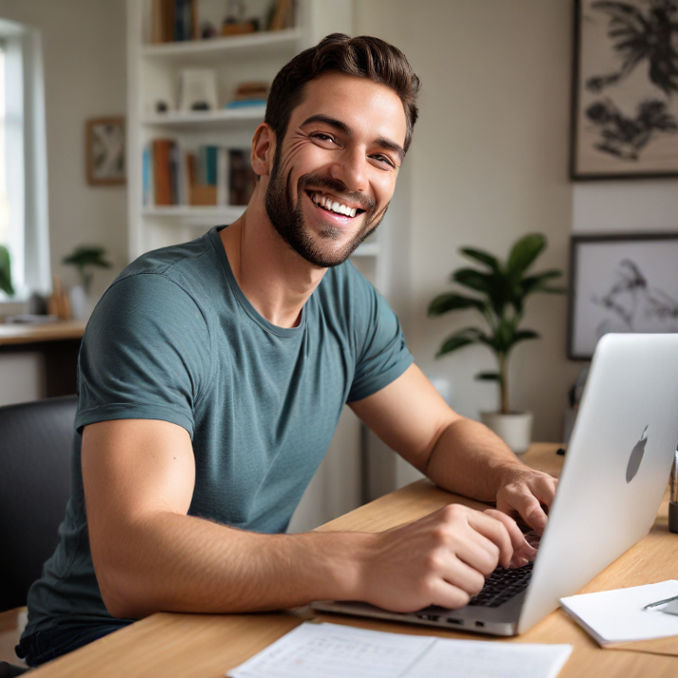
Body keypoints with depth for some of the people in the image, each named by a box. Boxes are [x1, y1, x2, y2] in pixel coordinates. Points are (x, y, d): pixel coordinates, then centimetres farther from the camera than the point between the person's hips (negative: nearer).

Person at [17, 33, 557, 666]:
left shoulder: (348, 300, 0)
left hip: (253, 614, 7)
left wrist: (511, 479, -13)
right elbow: (129, 564, -35)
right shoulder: (157, 305, -24)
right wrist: (366, 563, -47)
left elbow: (442, 434, 10)